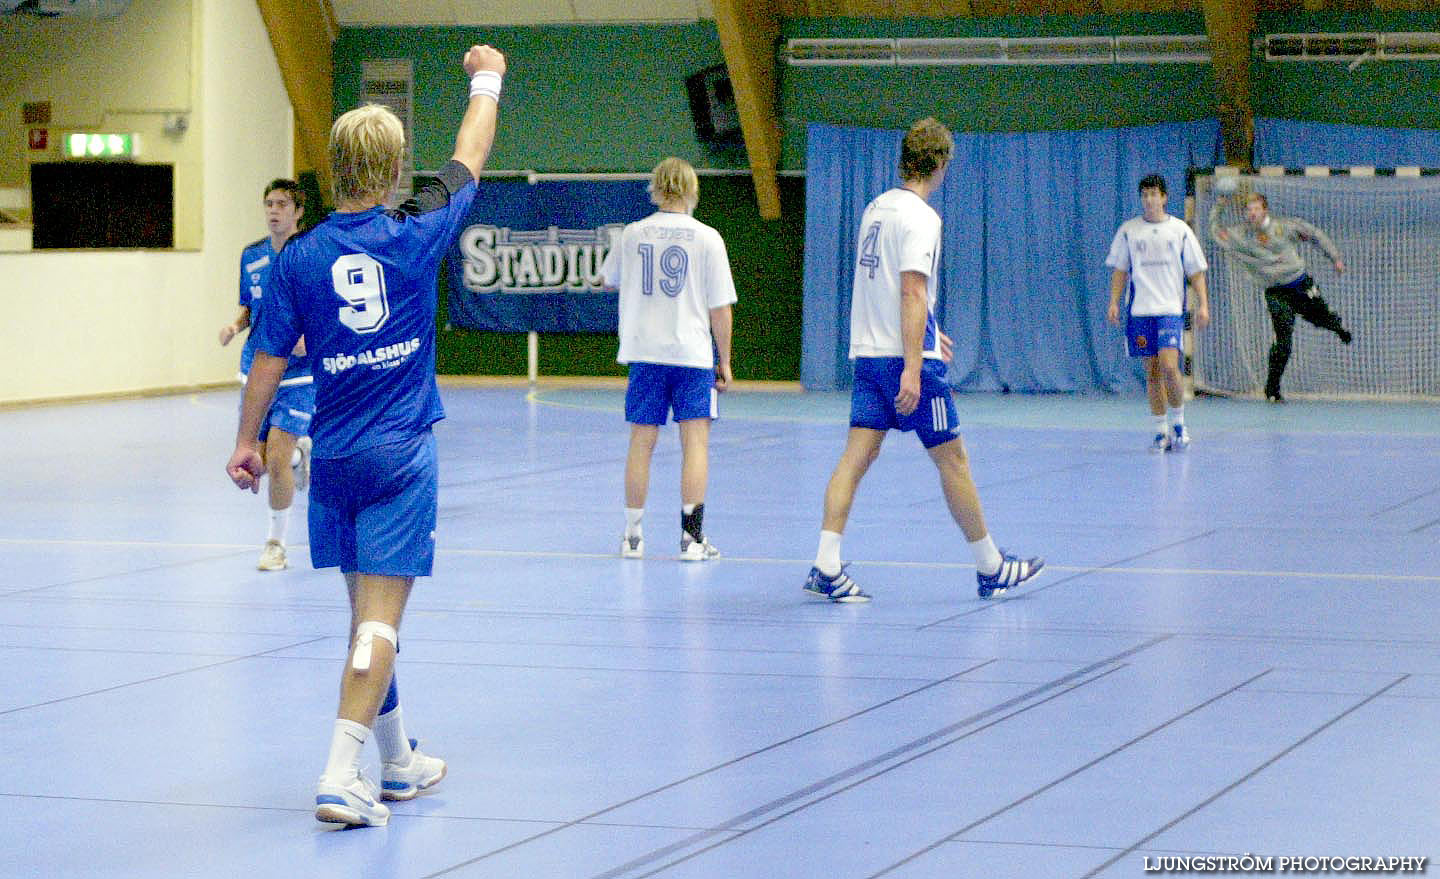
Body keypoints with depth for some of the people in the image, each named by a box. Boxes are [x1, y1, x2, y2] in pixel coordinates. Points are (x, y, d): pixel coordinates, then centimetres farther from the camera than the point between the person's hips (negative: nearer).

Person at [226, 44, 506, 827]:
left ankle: (397, 762, 29)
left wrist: (247, 441, 15)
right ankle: (341, 774, -19)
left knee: (366, 611, 16)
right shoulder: (416, 235, -5)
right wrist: (486, 81, 27)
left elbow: (269, 359, 1)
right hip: (402, 454, -3)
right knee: (380, 616, -7)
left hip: (335, 454, 3)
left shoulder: (300, 257, -2)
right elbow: (468, 160, 11)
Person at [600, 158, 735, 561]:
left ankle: (633, 535, 12)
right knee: (695, 441, 1)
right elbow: (720, 308, -4)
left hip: (644, 353, 2)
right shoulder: (707, 238, -5)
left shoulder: (633, 234, 1)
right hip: (693, 353, -2)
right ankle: (692, 536, -3)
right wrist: (724, 361, 4)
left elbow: (608, 280, 19)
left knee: (641, 443, 7)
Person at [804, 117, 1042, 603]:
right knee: (951, 458, 3)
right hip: (907, 357, -7)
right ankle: (991, 569, 13)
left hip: (867, 354, 7)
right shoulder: (920, 217, -13)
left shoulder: (875, 208, 12)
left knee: (857, 456, 1)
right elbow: (913, 291, -21)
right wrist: (912, 369, -25)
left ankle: (826, 567, -9)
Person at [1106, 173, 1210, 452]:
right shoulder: (1128, 230, 8)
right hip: (1140, 311, 2)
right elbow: (1120, 270, 12)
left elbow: (1195, 271, 8)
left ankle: (1178, 423, 2)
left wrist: (1202, 304, 0)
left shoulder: (1180, 230, 5)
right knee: (1152, 372, 3)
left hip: (1171, 309, -2)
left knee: (1169, 366, -17)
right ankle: (1160, 432, 10)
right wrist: (1113, 302, 2)